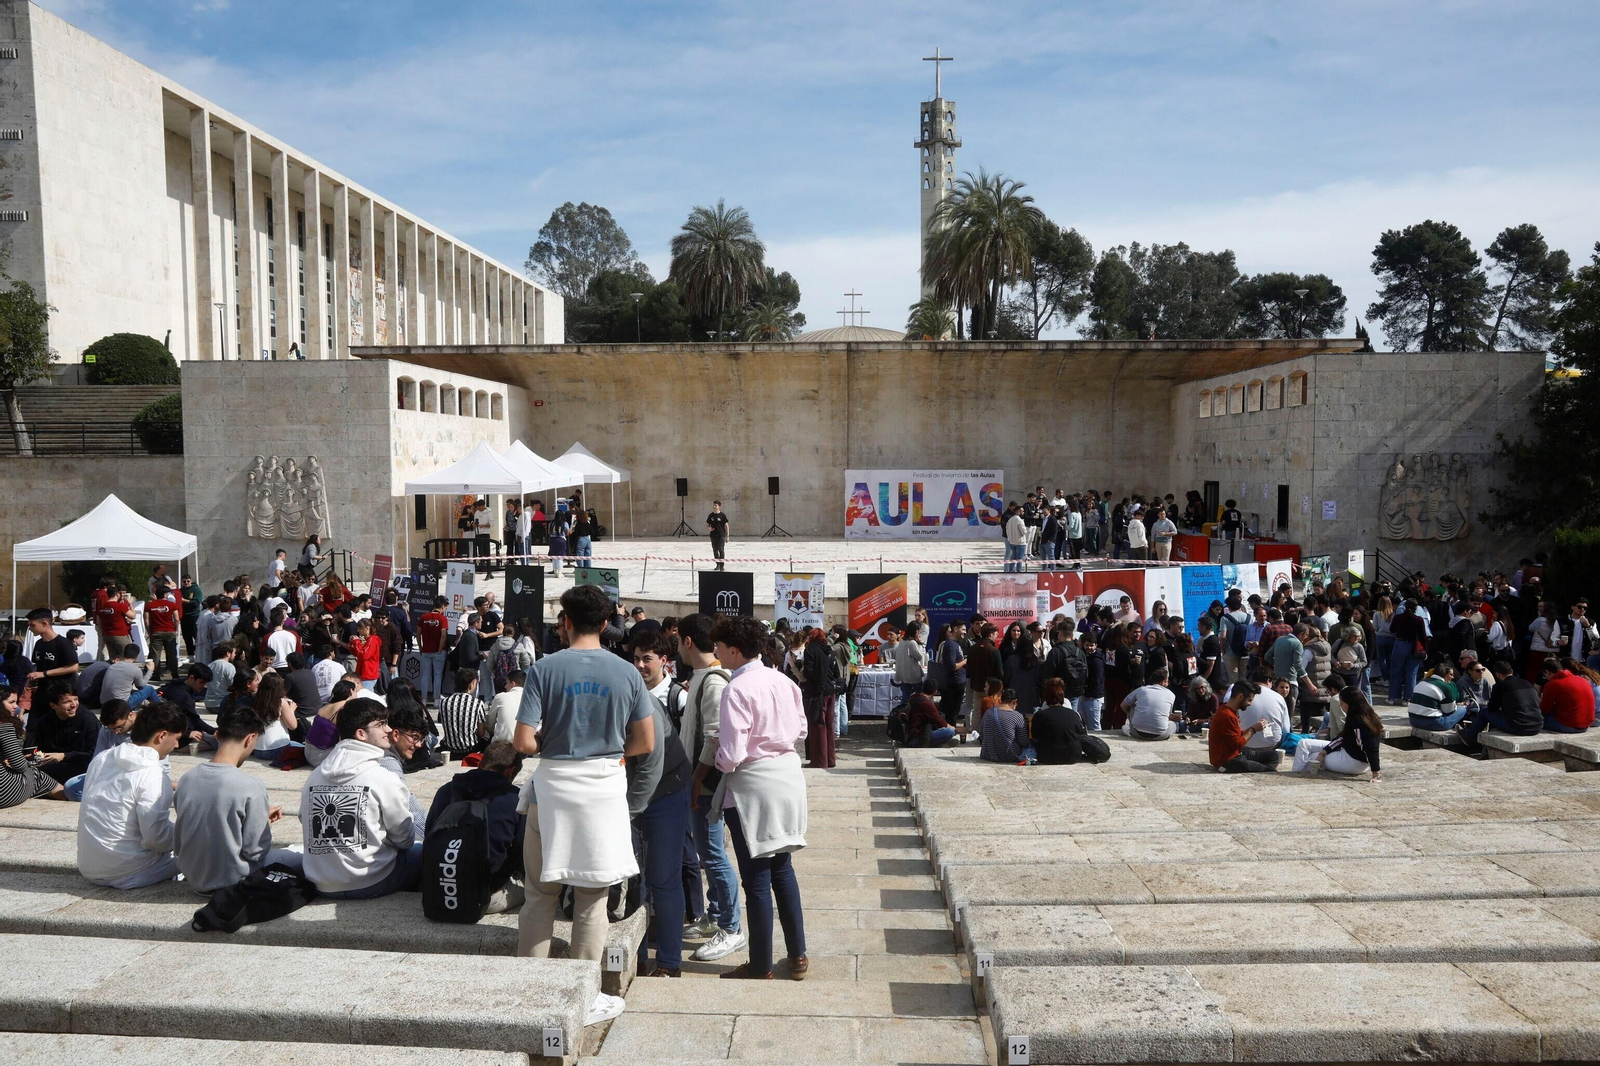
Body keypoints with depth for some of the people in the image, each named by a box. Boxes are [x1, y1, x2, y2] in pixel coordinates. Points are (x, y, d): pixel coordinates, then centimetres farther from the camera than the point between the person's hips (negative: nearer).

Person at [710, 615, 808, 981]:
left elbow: (731, 757, -22)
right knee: (782, 868, 19)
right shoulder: (782, 681, 1)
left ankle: (760, 967, 18)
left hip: (753, 786, -7)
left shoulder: (737, 689, -20)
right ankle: (798, 956, 27)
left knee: (757, 878, 5)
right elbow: (801, 731, 13)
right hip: (788, 777, 7)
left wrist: (718, 759, -1)